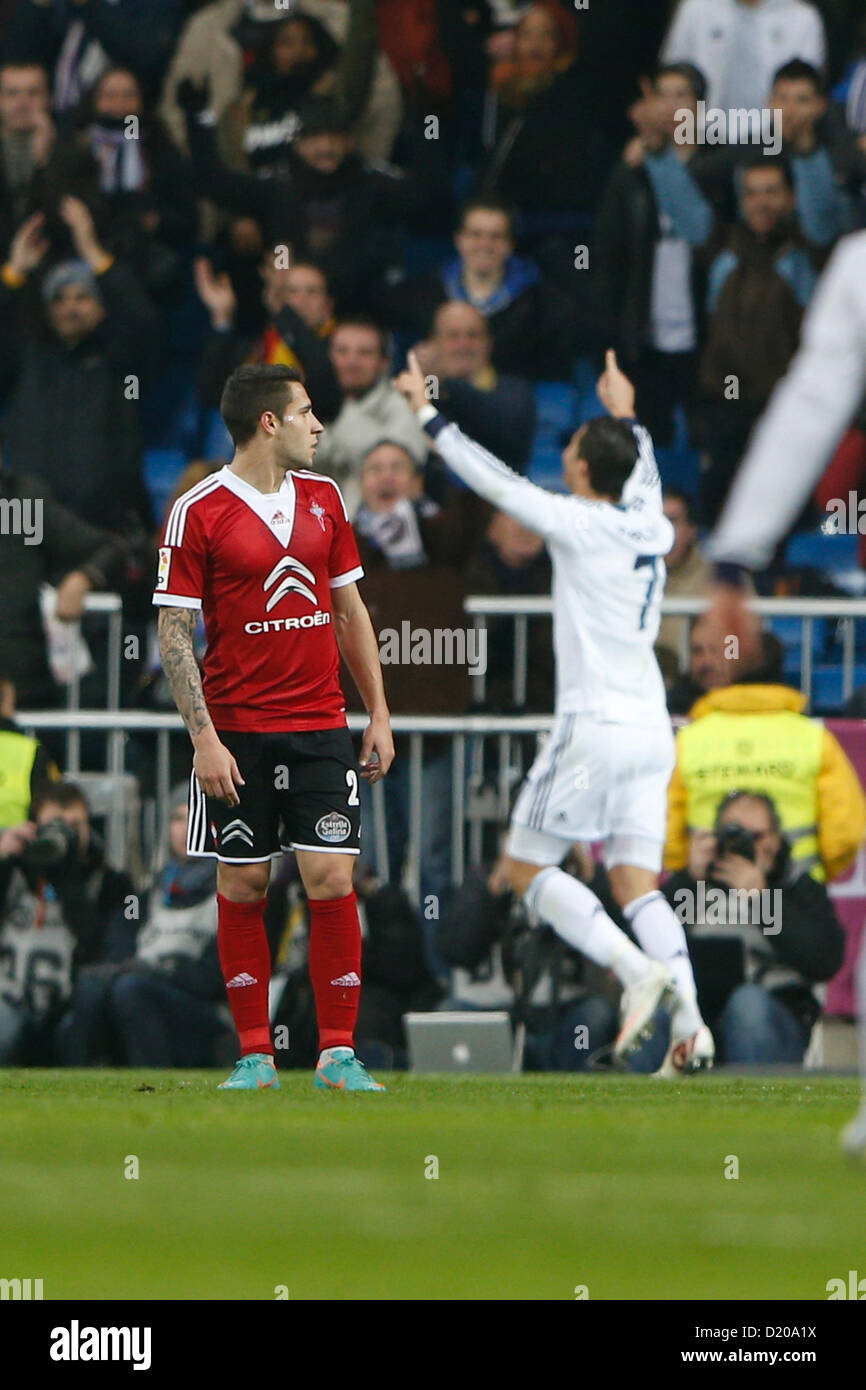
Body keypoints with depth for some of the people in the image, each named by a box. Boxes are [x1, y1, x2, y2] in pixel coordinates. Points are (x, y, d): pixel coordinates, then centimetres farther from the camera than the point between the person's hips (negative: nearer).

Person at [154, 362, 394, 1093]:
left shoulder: (324, 497, 9)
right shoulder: (197, 513, -7)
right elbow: (174, 632, -7)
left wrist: (379, 714, 11)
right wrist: (204, 739, -13)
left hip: (320, 728, 3)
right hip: (237, 732, -3)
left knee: (332, 878, -5)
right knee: (243, 885, 2)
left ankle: (338, 1053, 0)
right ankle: (255, 1054, 10)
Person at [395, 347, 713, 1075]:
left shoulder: (580, 525, -10)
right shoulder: (651, 529, 9)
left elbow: (495, 481, -4)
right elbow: (643, 475, 32)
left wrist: (429, 414, 5)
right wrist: (627, 415, 48)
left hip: (594, 729, -7)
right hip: (652, 730, 7)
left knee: (528, 868, 3)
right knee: (637, 885, 5)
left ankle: (637, 969, -16)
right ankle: (689, 1020, -14)